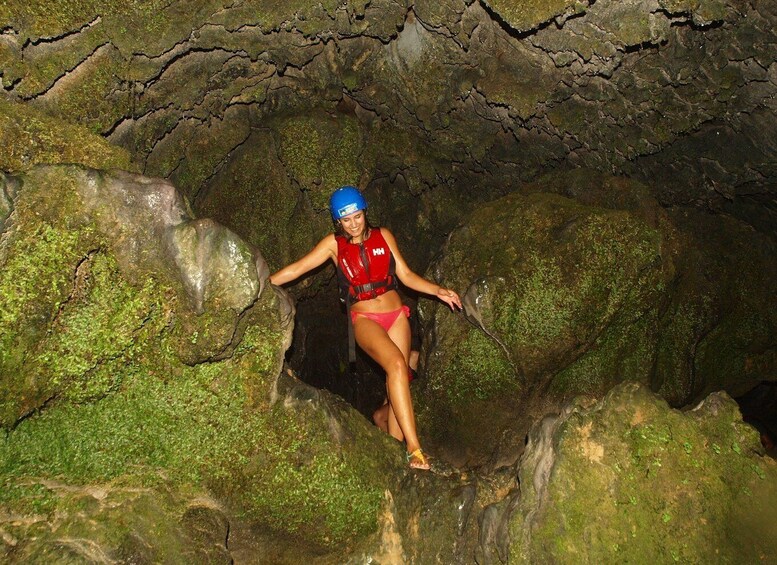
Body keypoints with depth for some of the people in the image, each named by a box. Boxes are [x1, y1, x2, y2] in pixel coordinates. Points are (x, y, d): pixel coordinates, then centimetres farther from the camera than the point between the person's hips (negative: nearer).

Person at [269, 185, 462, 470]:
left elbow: (406, 275, 10)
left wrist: (438, 291, 0)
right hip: (365, 319, -3)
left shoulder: (383, 236, 6)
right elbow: (297, 269, 2)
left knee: (398, 382, -4)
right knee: (397, 365, -28)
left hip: (396, 314, 3)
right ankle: (414, 448, -29)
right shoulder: (334, 244, 1)